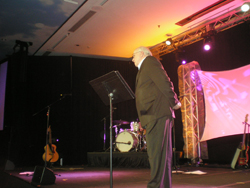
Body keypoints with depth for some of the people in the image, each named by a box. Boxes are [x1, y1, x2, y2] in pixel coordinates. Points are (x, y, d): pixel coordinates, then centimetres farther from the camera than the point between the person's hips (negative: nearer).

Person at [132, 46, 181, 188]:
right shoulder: (144, 69, 30)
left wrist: (174, 103, -7)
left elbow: (164, 82, -11)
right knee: (157, 154, 10)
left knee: (157, 153, -12)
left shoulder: (149, 61, 1)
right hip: (152, 116, 10)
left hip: (157, 114, -10)